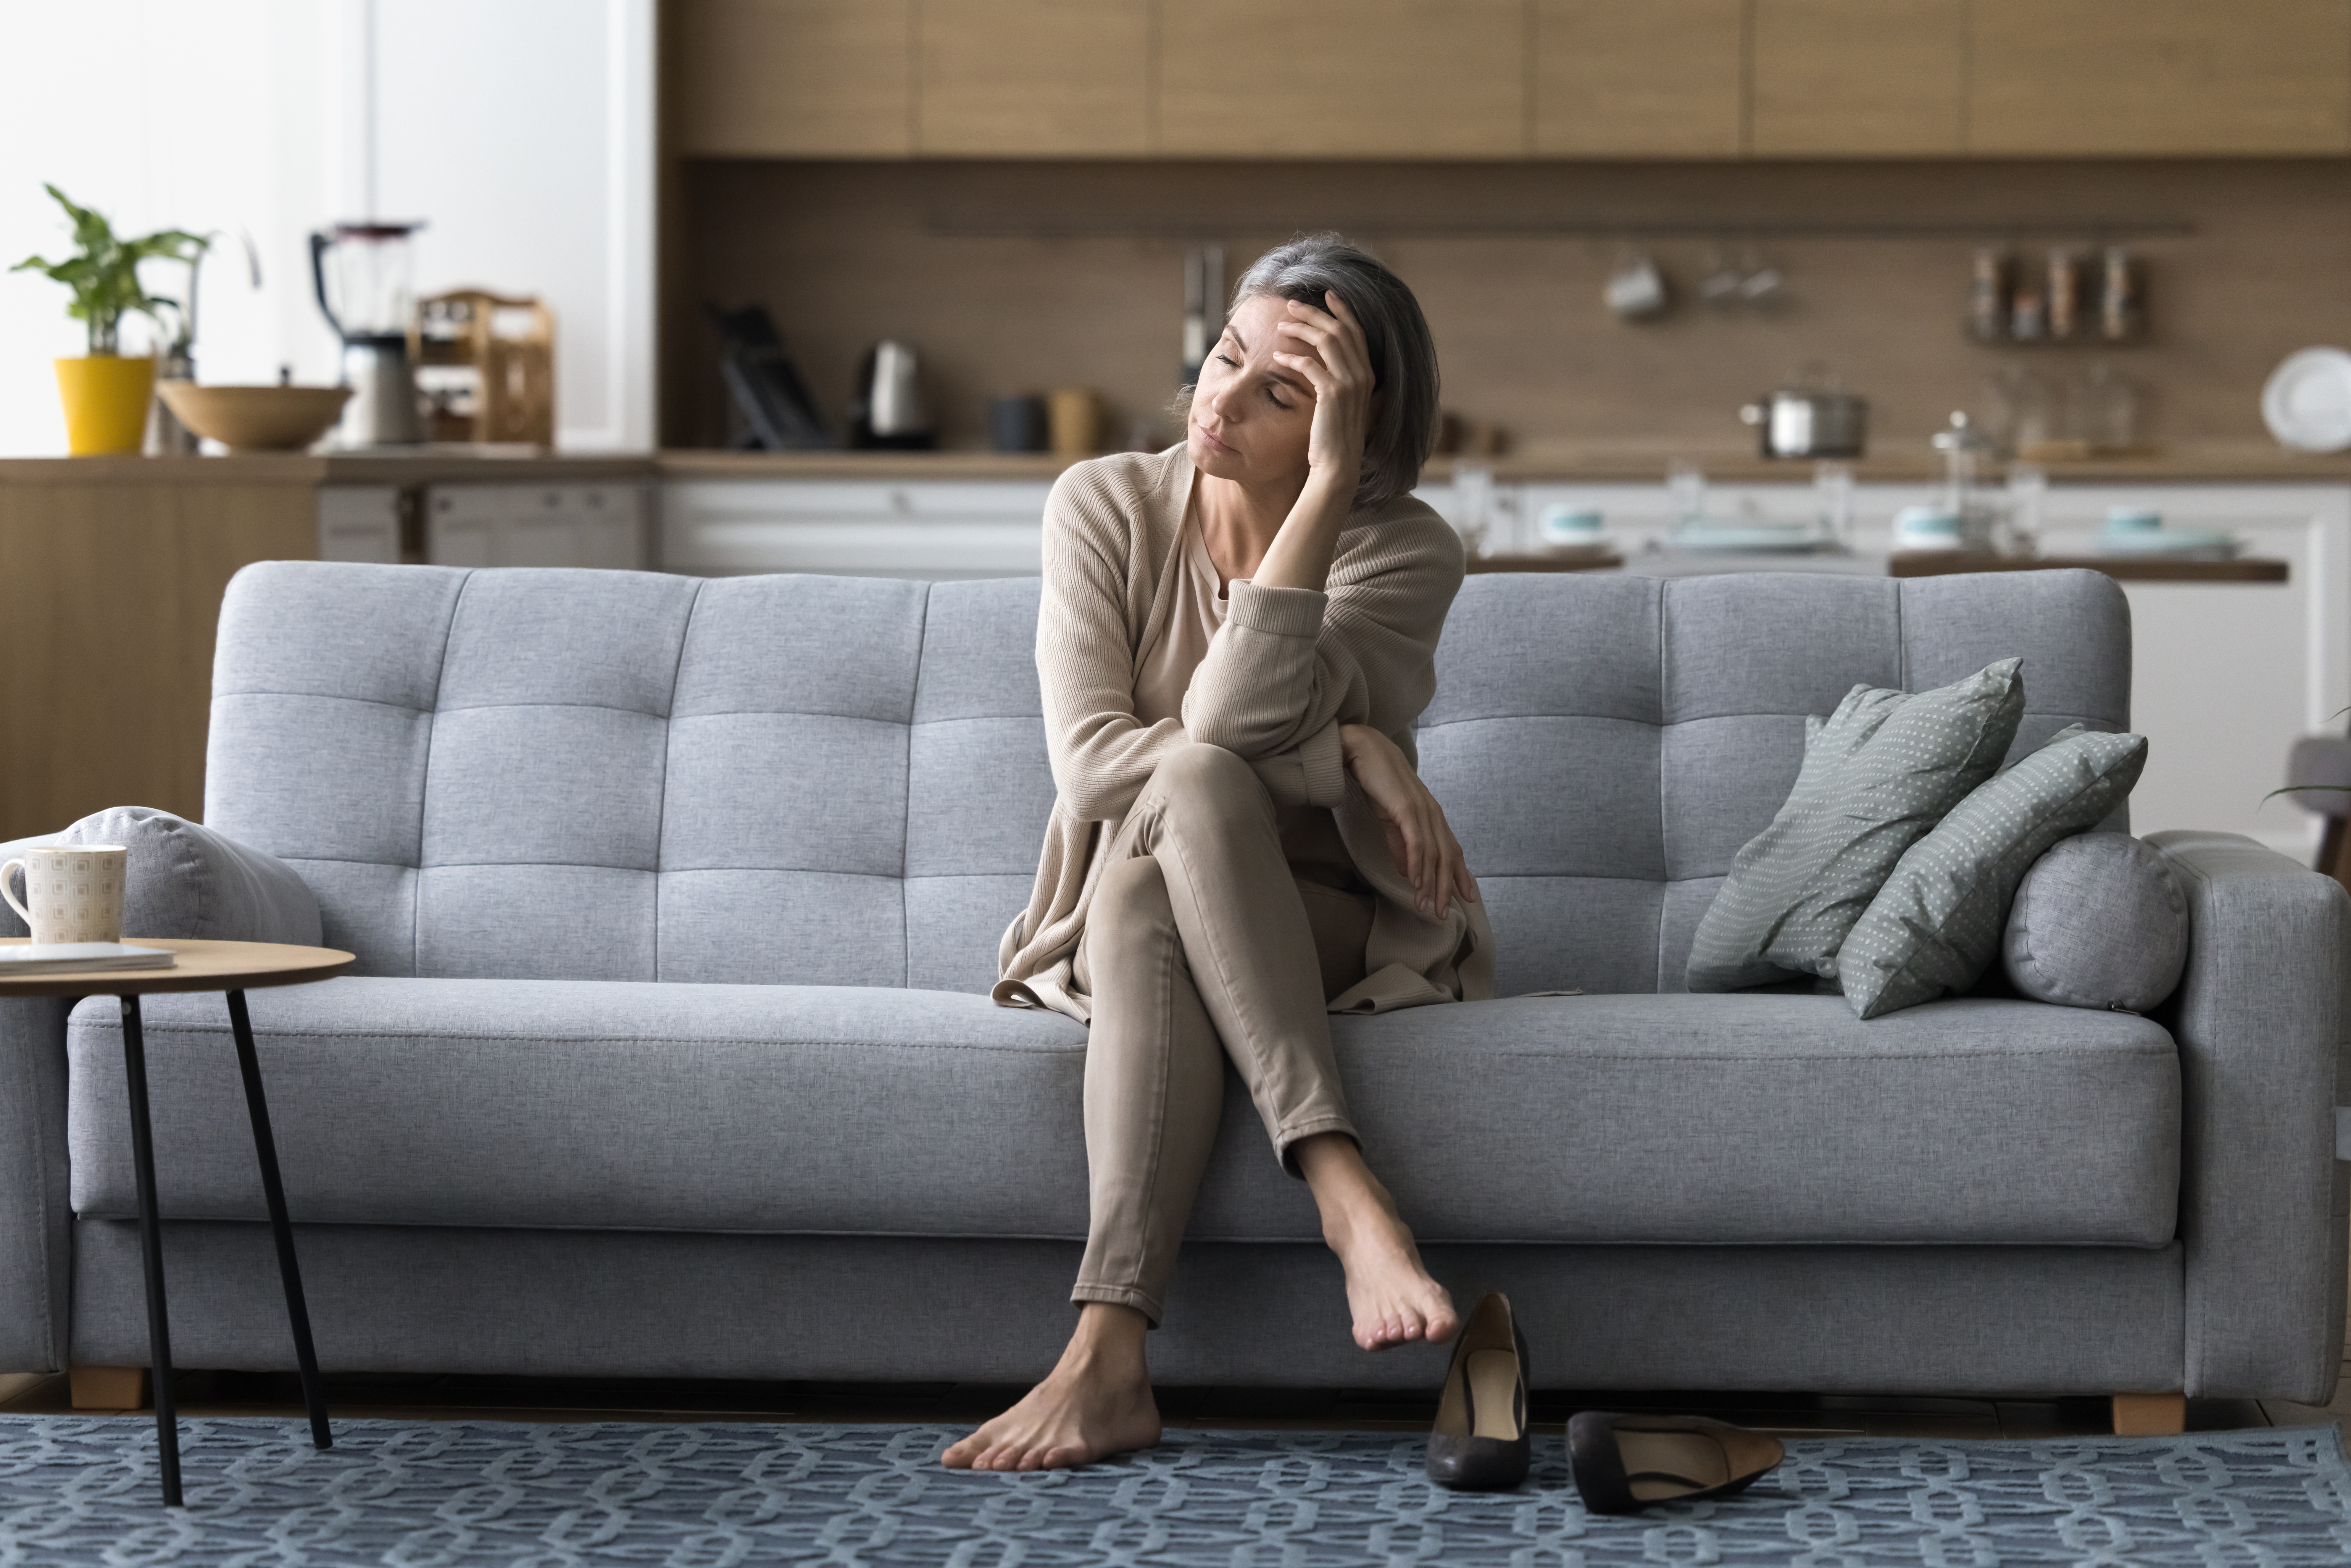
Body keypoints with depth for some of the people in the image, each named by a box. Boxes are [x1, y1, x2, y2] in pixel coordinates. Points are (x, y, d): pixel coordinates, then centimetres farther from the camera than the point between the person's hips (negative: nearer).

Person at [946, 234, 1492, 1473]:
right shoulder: (1106, 508, -2)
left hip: (1334, 931, -1)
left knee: (1153, 860, -36)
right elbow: (1088, 756, -13)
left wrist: (1330, 482, -29)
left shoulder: (1406, 552, -8)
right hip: (1127, 929, 1)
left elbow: (1234, 715, -25)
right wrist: (1345, 753, -19)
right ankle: (1344, 1191, -47)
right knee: (1187, 787, -35)